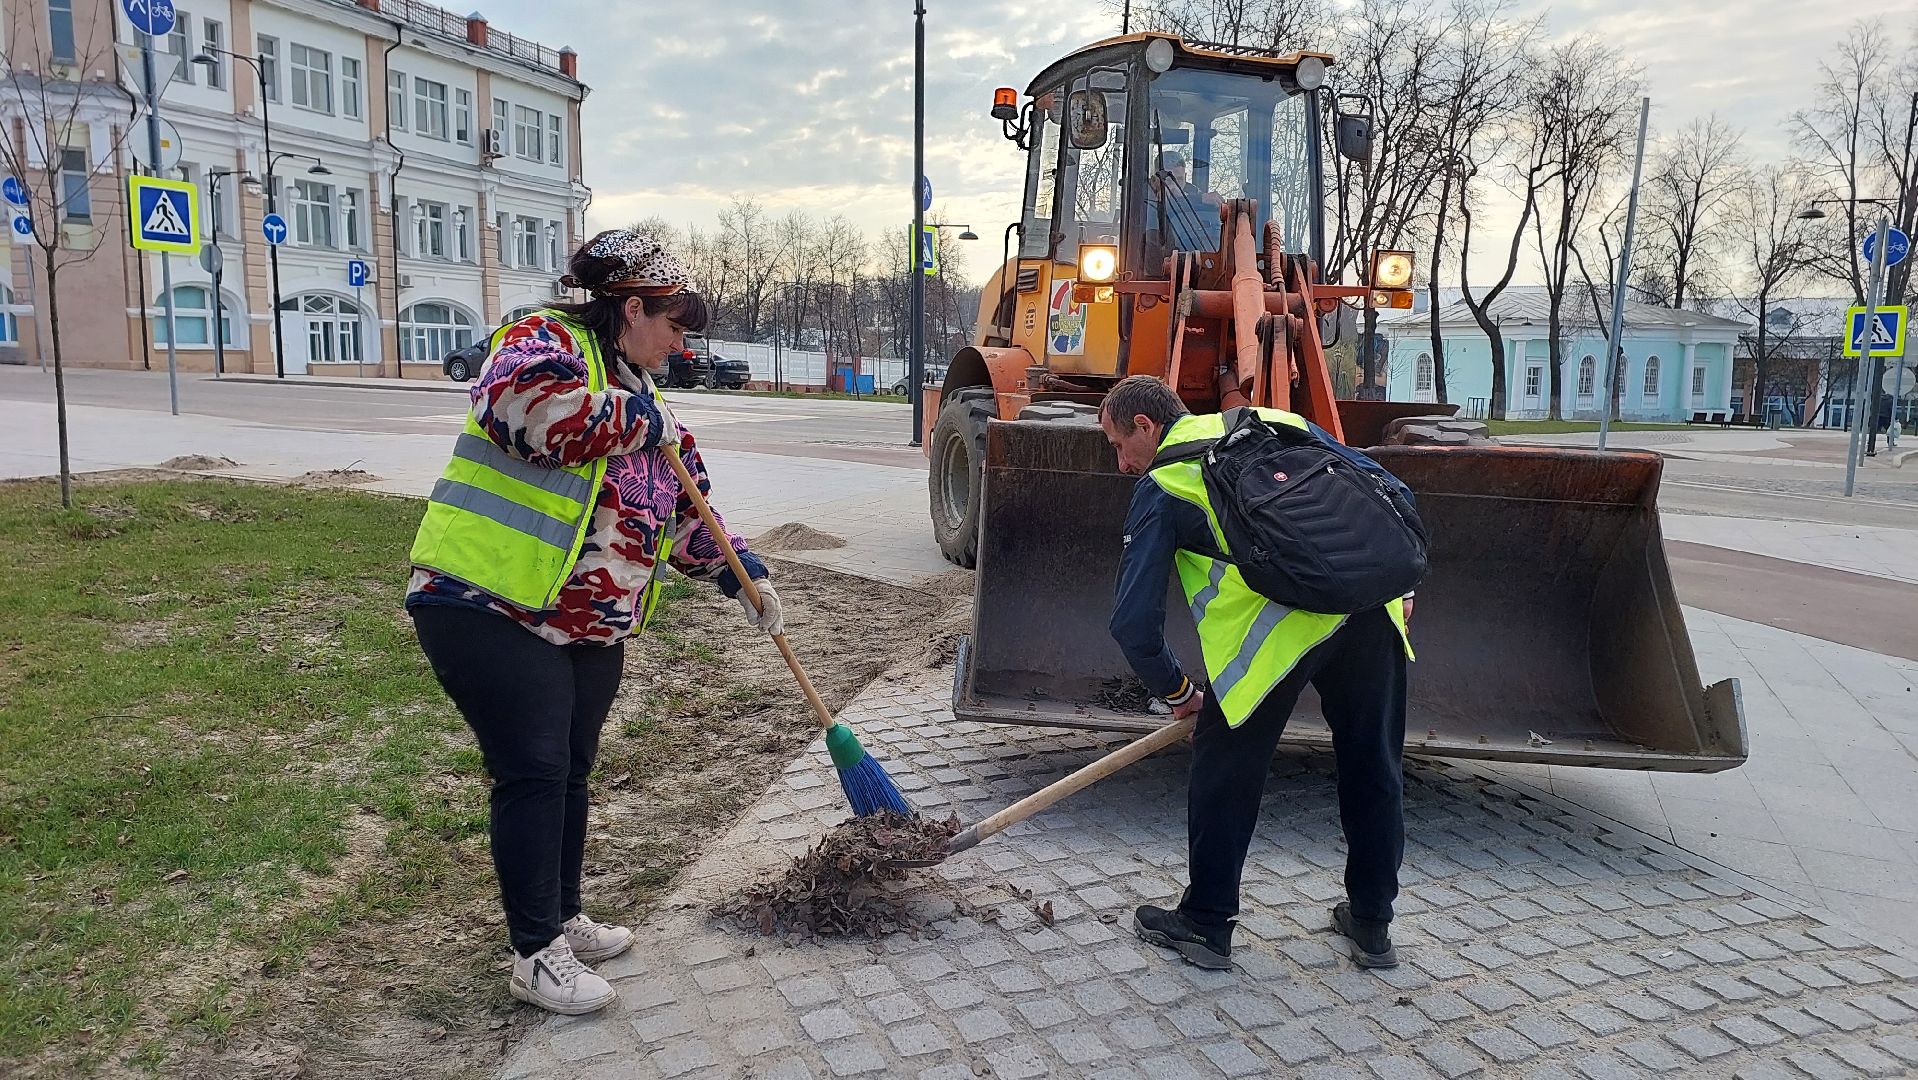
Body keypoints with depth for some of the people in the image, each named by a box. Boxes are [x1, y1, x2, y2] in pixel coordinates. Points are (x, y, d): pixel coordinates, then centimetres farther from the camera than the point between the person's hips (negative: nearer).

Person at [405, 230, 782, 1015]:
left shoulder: (641, 397, 17)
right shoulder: (545, 343, -8)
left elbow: (683, 512, 22)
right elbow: (523, 402, -33)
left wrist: (740, 572, 13)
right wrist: (631, 418, -20)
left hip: (592, 630, 9)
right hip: (492, 612, -9)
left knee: (571, 772, 15)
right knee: (532, 774, -6)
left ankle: (563, 921, 32)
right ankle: (536, 955, 7)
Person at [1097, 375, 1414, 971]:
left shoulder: (1160, 486, 11)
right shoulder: (1281, 422, 26)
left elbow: (1134, 620, 8)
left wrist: (1178, 692, 22)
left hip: (1280, 624, -5)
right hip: (1373, 604, 6)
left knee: (1225, 769, 14)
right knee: (1372, 766, 20)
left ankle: (1206, 923, 25)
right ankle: (1372, 923, 34)